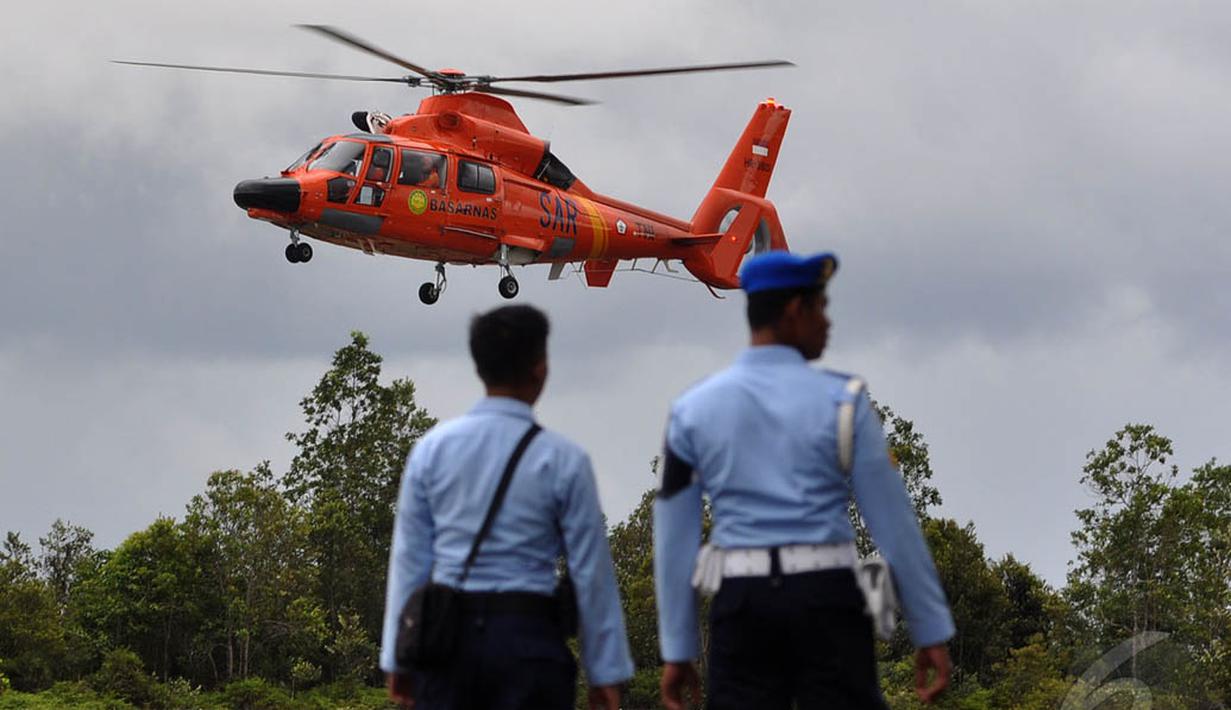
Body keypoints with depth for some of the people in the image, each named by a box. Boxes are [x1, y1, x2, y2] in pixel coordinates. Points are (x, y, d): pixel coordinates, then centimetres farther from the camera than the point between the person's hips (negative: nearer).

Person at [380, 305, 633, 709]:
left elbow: (409, 558, 7)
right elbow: (591, 570, -1)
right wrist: (606, 671, 5)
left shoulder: (431, 449, 5)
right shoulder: (562, 460, -3)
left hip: (449, 633, 3)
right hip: (527, 638, -3)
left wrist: (397, 656, 12)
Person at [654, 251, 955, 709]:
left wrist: (676, 651, 12)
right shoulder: (840, 402, -2)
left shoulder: (692, 410, 6)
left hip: (742, 603, 2)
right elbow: (893, 522, -1)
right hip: (826, 601, -2)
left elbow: (674, 540, 6)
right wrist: (932, 632, 4)